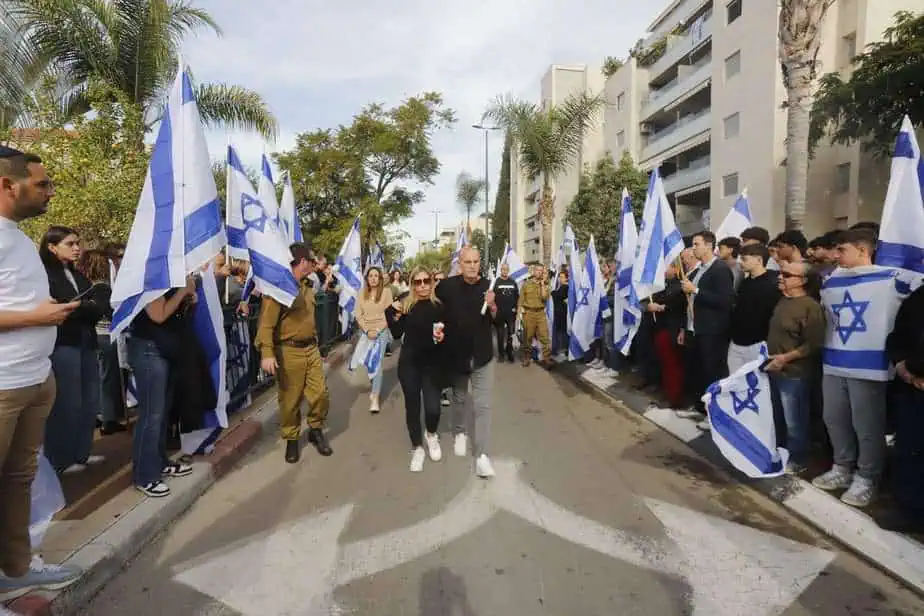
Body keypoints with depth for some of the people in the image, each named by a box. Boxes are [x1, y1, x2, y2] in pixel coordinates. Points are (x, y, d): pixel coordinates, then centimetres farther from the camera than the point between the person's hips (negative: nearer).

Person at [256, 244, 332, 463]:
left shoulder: (307, 288, 12)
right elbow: (266, 323, -20)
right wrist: (267, 353, -28)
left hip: (311, 349, 7)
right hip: (288, 351, -7)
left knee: (321, 393, 6)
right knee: (290, 400, 6)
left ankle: (316, 430, 28)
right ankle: (291, 440, 25)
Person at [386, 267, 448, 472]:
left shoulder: (439, 306, -3)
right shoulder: (406, 305, 1)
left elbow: (448, 334, 2)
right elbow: (397, 334, -2)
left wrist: (442, 337, -19)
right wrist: (393, 314, -14)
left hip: (433, 364, -1)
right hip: (409, 363, 1)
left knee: (433, 407, -6)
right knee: (412, 406, 8)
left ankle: (431, 435, 29)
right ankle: (416, 448, 29)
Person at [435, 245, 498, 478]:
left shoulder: (489, 286, -7)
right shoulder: (447, 286, -9)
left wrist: (492, 307, -28)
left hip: (482, 355, -1)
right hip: (456, 354, 1)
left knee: (482, 405, -2)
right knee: (459, 399, 21)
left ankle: (481, 455, 3)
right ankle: (459, 433, 45)